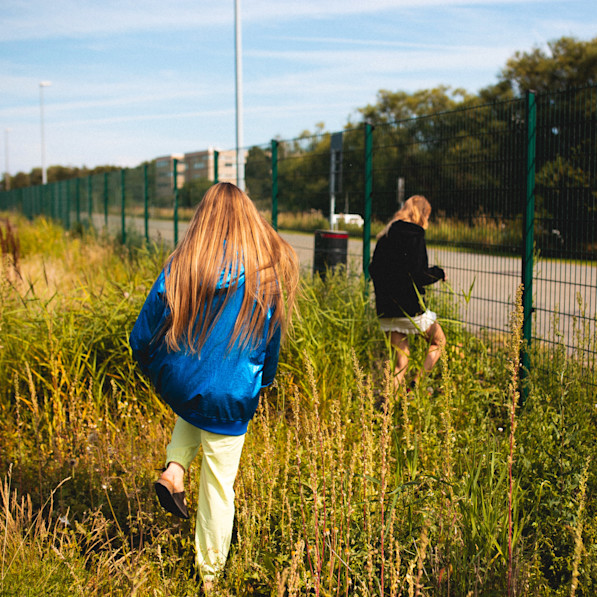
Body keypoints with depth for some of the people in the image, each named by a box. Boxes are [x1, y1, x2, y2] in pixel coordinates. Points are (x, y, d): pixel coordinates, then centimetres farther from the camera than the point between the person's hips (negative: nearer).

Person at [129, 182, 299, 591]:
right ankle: (211, 574, 24)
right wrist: (261, 382, 23)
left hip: (178, 386, 1)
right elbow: (272, 343, 5)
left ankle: (174, 469, 14)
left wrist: (155, 370, 18)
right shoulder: (266, 274, -6)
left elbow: (142, 336, -3)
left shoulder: (181, 267, -7)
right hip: (231, 398, -1)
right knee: (219, 484, 13)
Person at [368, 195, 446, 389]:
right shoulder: (414, 236, -11)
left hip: (386, 307, 7)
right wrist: (439, 273, 0)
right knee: (438, 341, 16)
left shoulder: (385, 235, 11)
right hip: (410, 306, -6)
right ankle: (416, 383, 2)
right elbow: (418, 275, -18)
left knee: (401, 359, 13)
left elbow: (373, 269, 14)